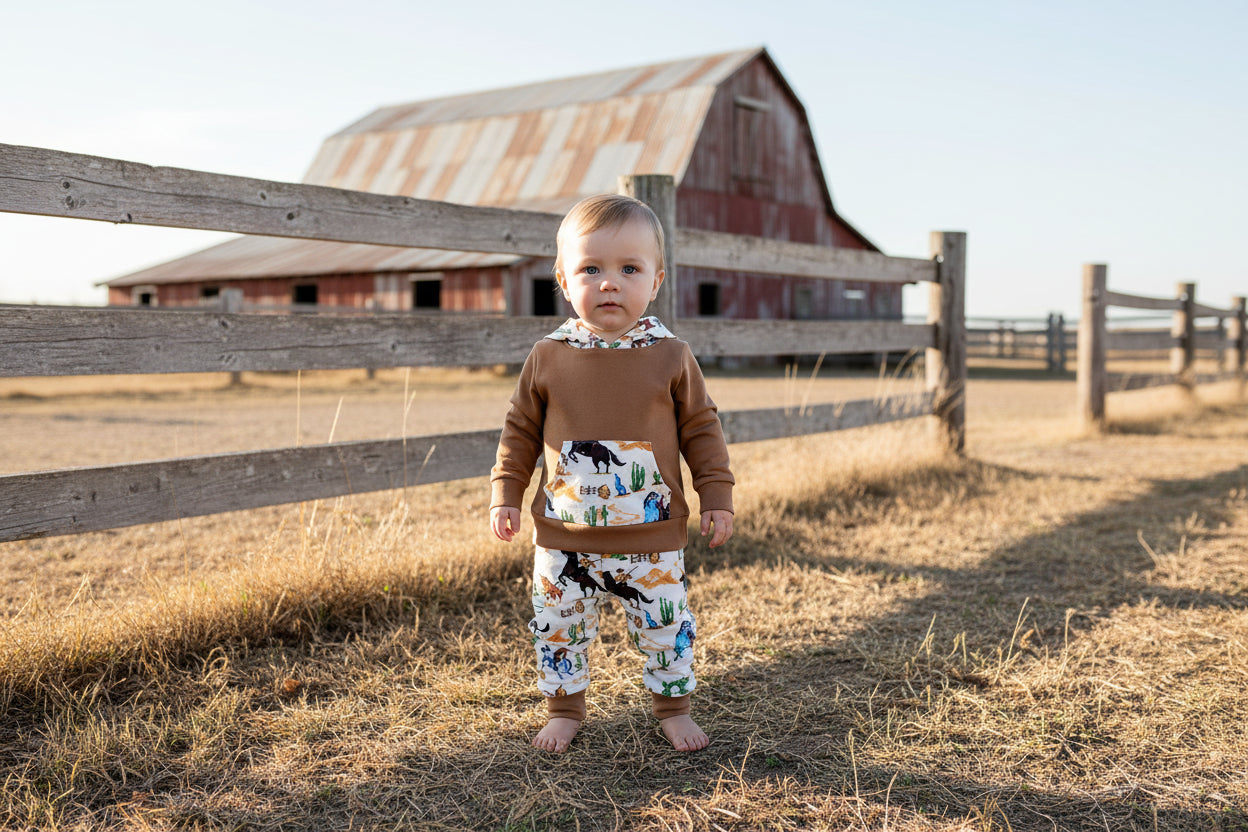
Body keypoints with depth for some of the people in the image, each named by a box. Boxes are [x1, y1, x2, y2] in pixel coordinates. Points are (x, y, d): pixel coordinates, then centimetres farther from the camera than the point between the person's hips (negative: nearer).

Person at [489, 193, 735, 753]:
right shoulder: (547, 358, -3)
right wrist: (505, 494, 3)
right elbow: (521, 431, 6)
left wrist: (717, 497, 0)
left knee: (666, 628, 10)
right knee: (558, 629, 11)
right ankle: (564, 708, 32)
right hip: (564, 537, 1)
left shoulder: (671, 357, -5)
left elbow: (701, 430, 2)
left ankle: (673, 707, 32)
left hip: (652, 539, -1)